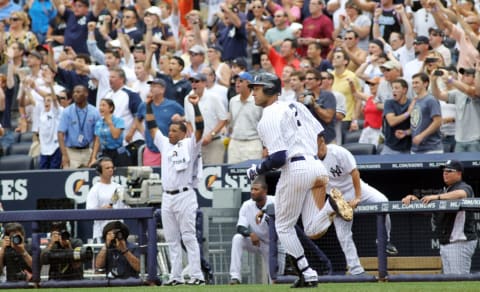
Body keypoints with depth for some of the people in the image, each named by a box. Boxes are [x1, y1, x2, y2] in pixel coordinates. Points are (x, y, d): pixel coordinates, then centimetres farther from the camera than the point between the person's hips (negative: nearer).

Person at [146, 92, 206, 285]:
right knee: (172, 239, 6)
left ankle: (197, 276, -10)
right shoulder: (165, 144, 16)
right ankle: (175, 276, 8)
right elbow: (151, 126, 19)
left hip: (184, 196, -6)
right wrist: (149, 106, 13)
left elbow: (199, 128, -13)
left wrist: (195, 106, -21)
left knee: (189, 237, -8)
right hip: (167, 197, 6)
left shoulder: (190, 145, 0)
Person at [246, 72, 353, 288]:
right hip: (317, 166, 7)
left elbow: (278, 158, -15)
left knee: (284, 227, 11)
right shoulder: (296, 106, 17)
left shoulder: (268, 118, -8)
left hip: (296, 170, -7)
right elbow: (321, 135, 20)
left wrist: (257, 170, 1)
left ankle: (307, 274, 5)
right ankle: (330, 204, -18)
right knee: (313, 232, 7)